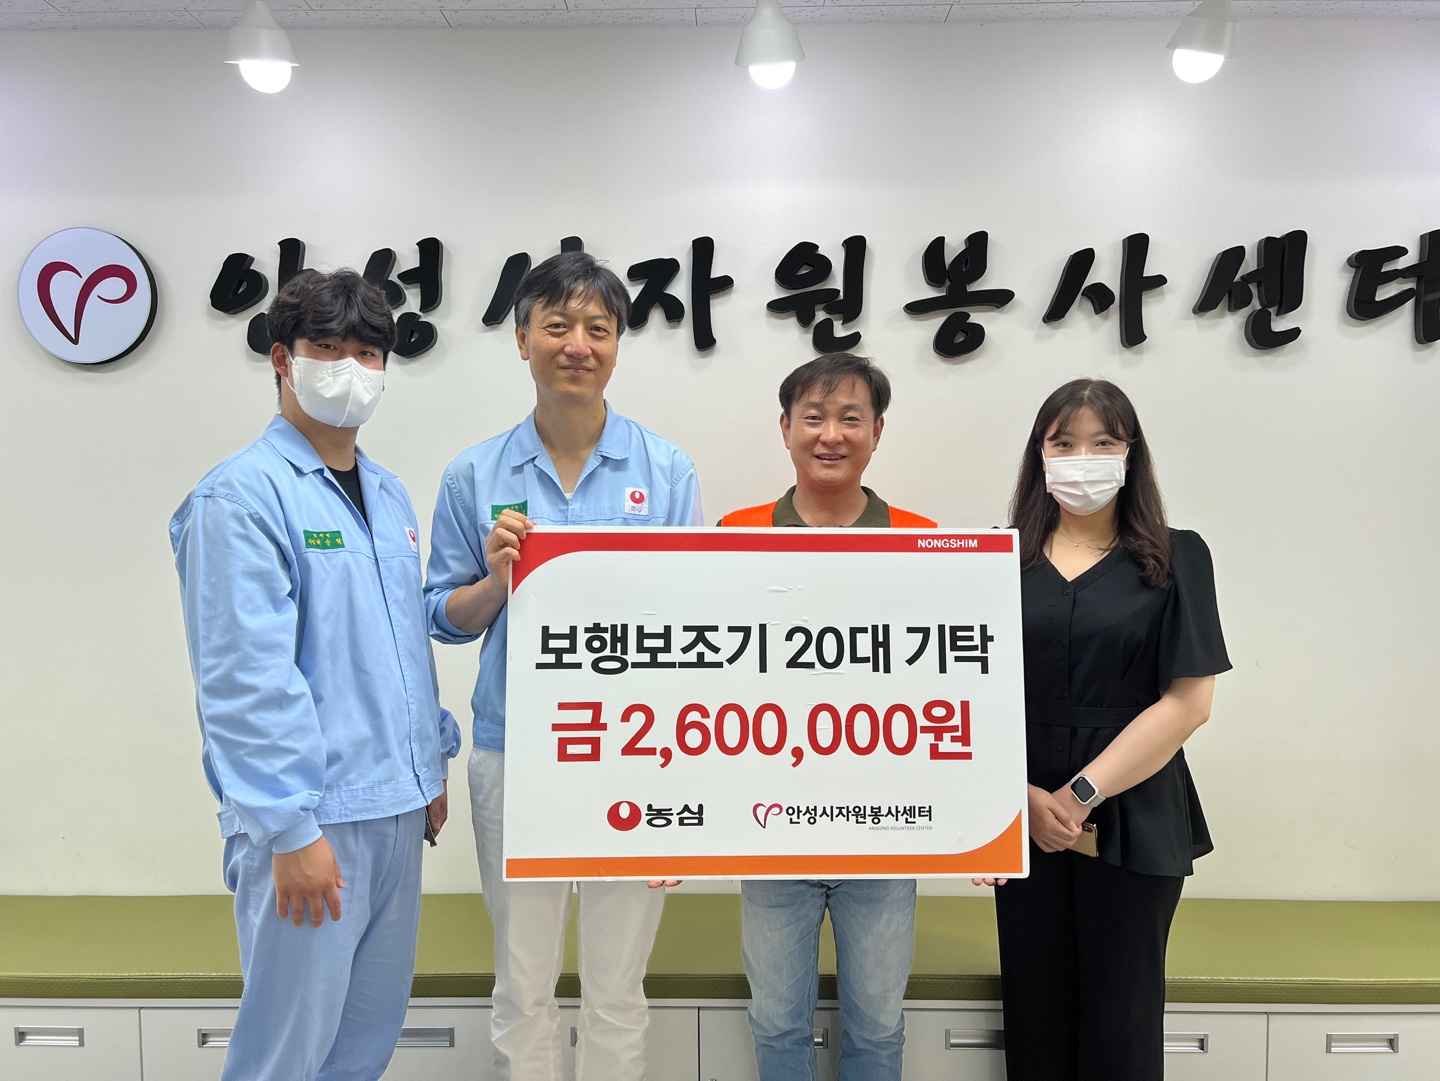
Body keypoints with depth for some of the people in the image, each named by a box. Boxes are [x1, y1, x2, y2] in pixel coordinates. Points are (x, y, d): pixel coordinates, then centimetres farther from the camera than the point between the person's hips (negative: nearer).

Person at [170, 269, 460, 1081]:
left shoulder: (389, 494, 13)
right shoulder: (241, 496, -12)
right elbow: (245, 677, -18)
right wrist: (290, 827, -19)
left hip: (396, 807, 7)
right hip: (311, 816, -7)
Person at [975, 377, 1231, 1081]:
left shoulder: (1176, 558, 0)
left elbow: (1188, 701, -7)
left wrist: (1080, 793, -11)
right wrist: (1024, 796, -11)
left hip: (1132, 820, -2)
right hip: (1023, 816, 2)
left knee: (1120, 1019, 7)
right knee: (1034, 1010, 11)